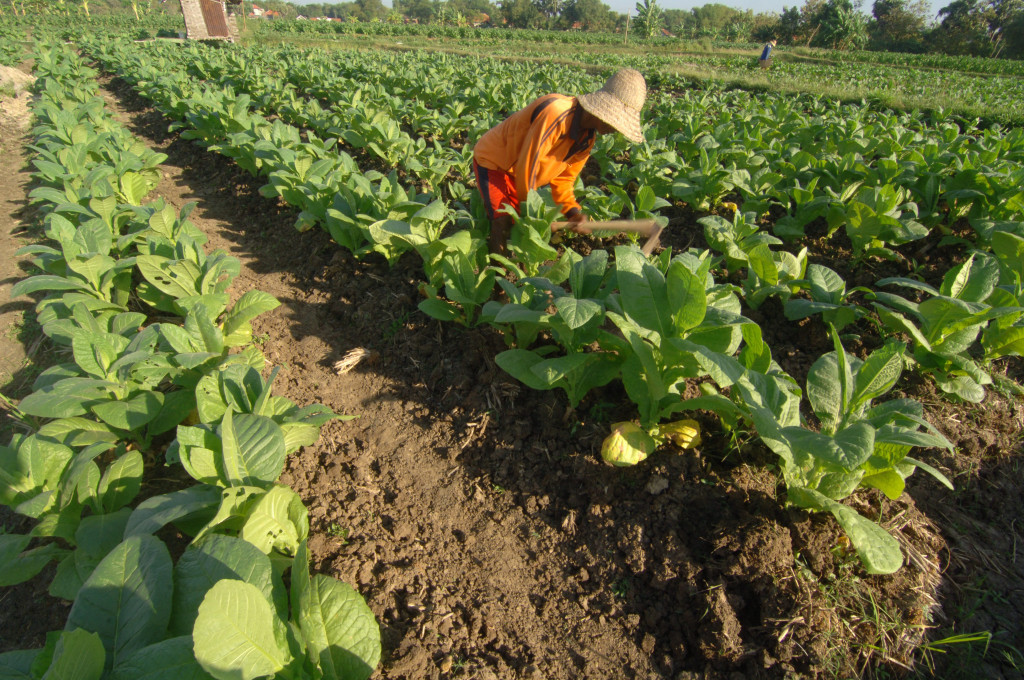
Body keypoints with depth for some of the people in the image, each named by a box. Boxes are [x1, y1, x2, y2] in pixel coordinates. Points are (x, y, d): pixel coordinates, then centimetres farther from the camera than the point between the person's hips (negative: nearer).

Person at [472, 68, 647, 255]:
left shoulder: (588, 136, -3)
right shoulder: (556, 114, -34)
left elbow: (563, 176, 4)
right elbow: (527, 166, -31)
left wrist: (572, 210, -14)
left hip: (515, 171, 9)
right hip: (491, 161, -8)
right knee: (503, 222, -18)